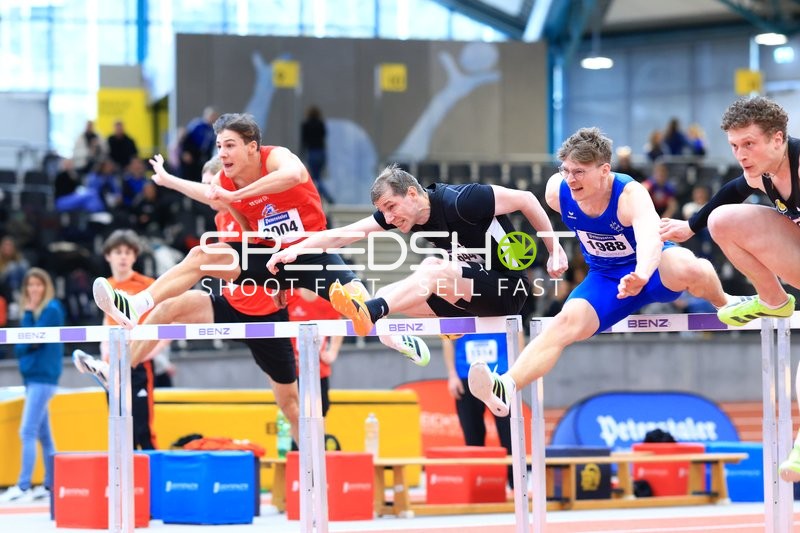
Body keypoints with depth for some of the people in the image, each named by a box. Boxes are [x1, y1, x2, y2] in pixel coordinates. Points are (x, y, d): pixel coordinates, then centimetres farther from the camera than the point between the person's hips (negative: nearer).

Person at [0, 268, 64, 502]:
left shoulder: (51, 310, -10)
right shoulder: (33, 311, 14)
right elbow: (20, 347, 12)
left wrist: (28, 315, -9)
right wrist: (24, 346, -8)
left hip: (43, 378, -9)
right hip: (33, 377, 9)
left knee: (27, 432, -12)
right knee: (43, 434, 10)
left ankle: (23, 487, -15)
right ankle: (51, 486, 13)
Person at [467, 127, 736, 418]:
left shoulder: (630, 194, -31)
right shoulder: (557, 191, -17)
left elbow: (650, 239, -51)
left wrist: (641, 275, -73)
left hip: (652, 266, -4)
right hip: (605, 278, 4)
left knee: (687, 269, -39)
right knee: (566, 322, -25)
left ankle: (724, 304, -5)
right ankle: (506, 386, -40)